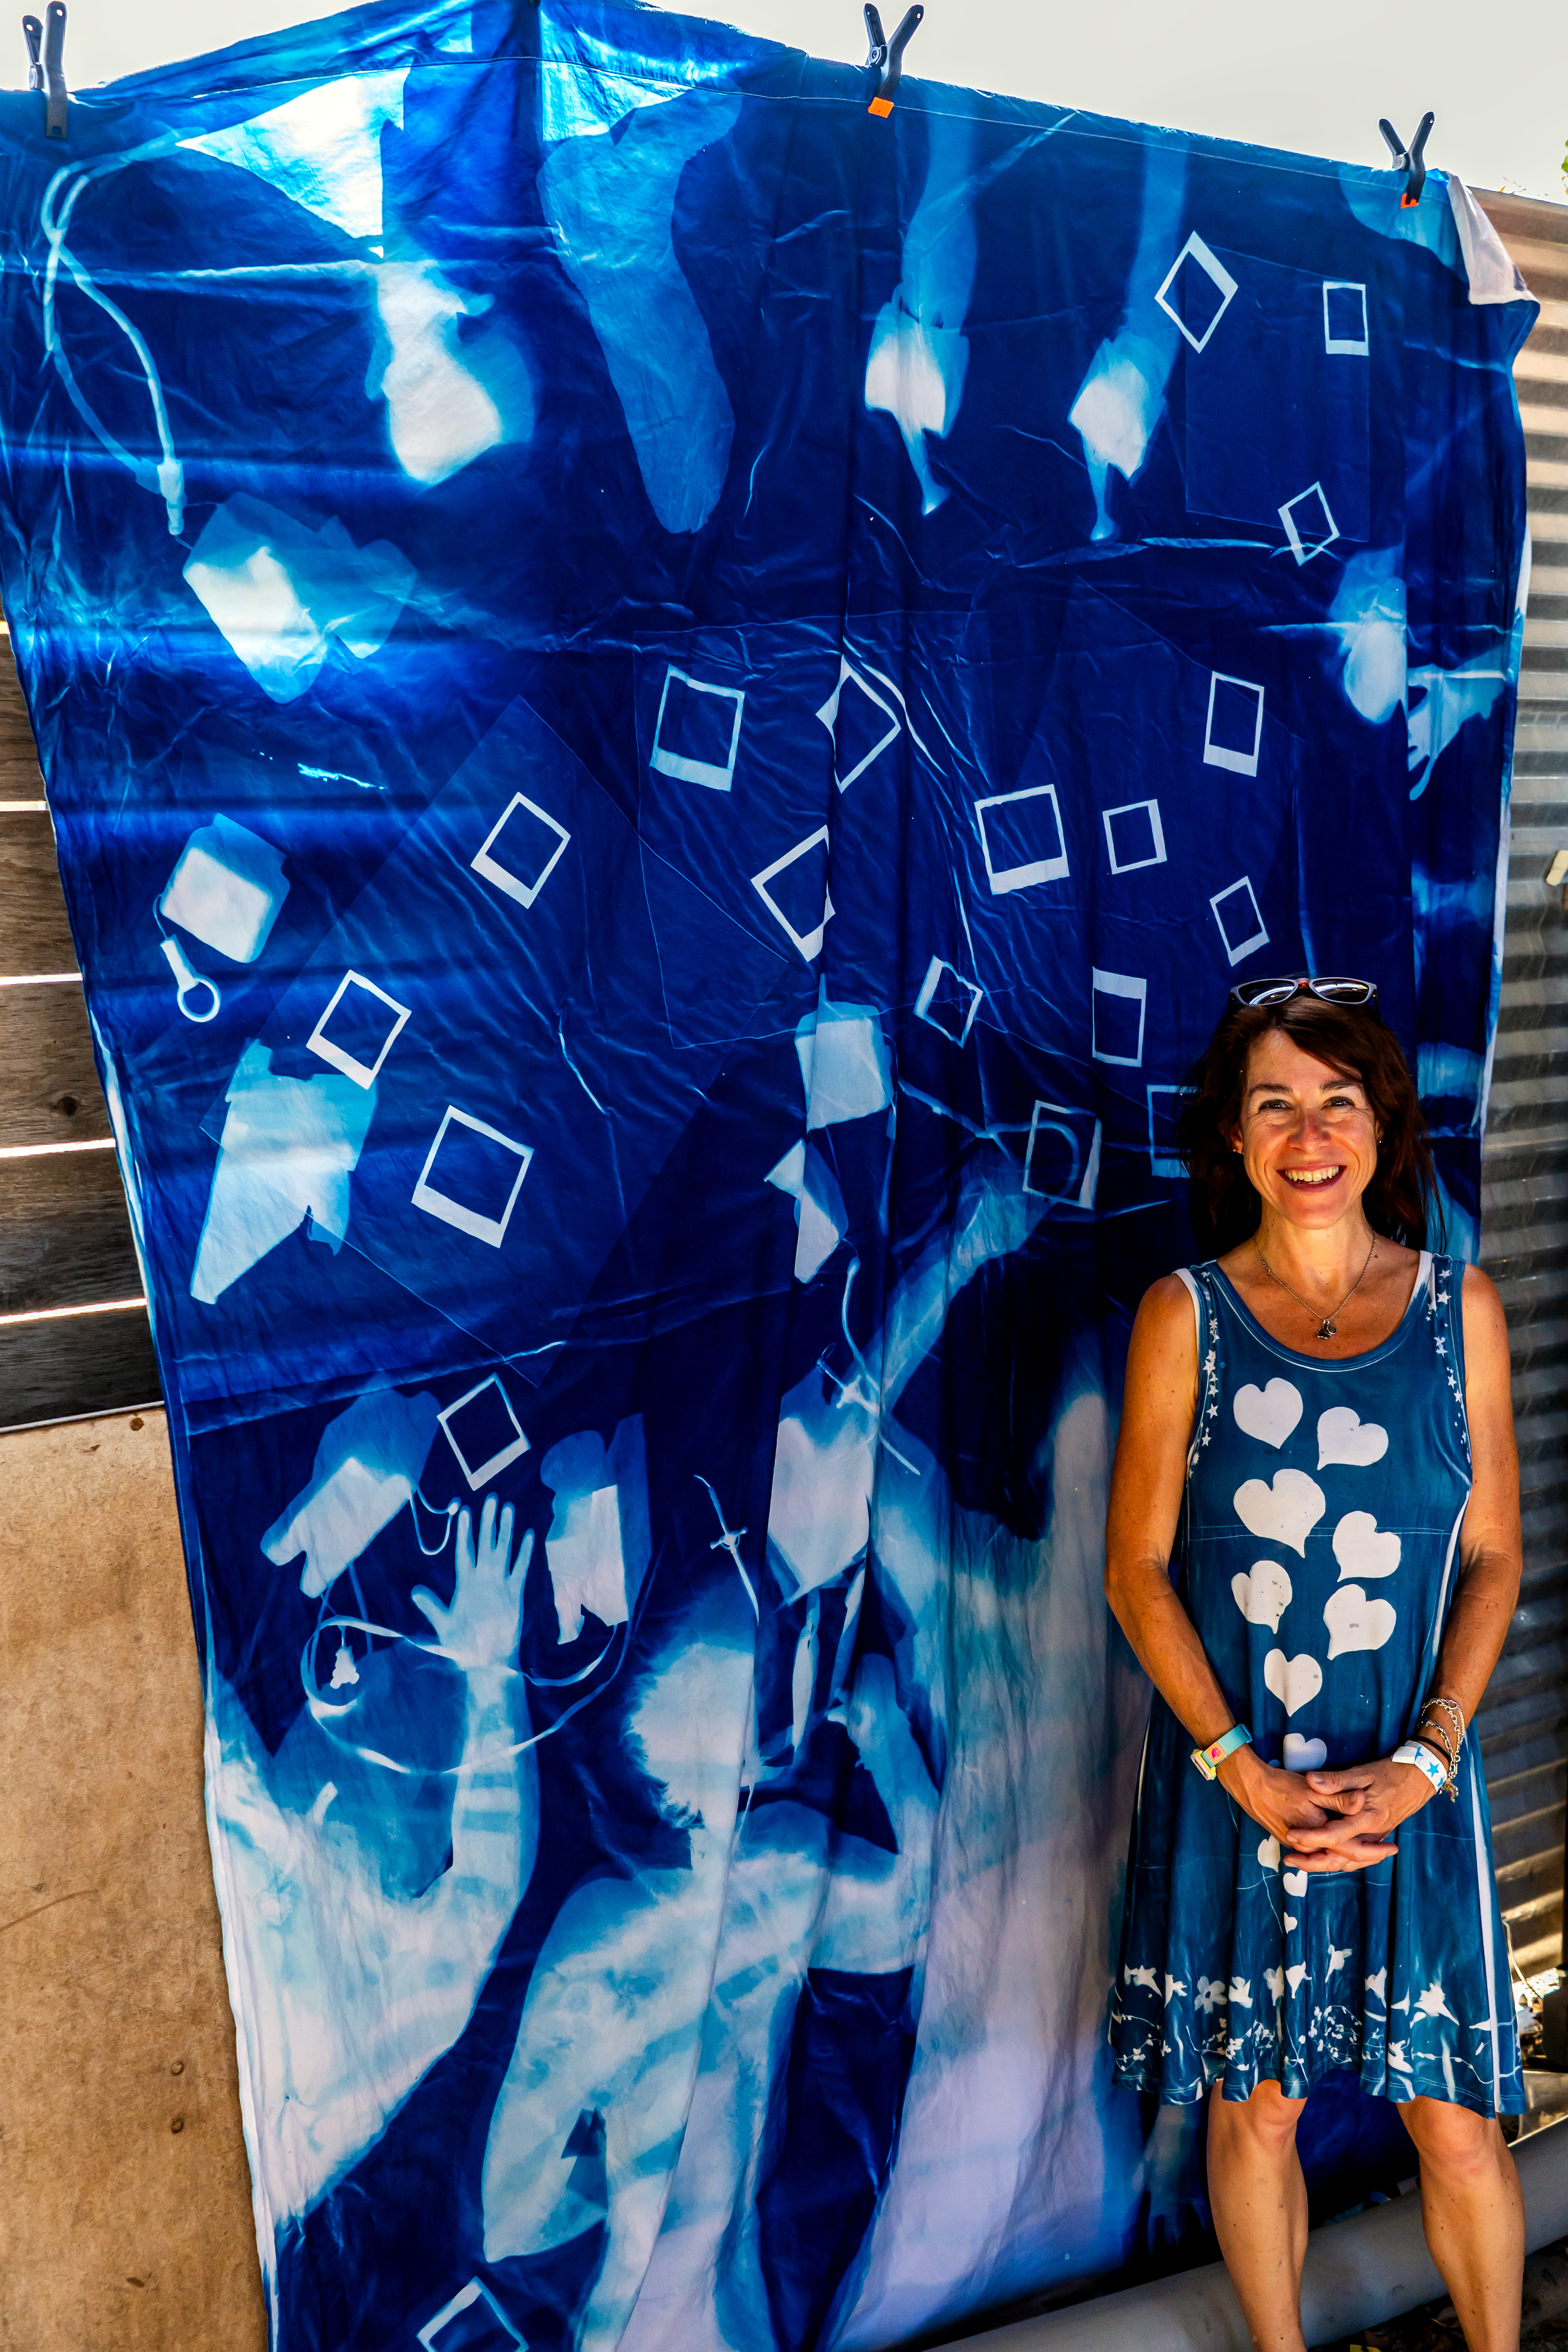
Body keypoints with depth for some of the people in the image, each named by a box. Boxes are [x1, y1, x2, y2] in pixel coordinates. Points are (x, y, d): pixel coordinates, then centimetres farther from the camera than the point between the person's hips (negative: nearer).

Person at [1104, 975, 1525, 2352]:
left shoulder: (1461, 1308, -1)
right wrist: (1247, 1772, -11)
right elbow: (1137, 1569, -4)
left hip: (1413, 1784, 1)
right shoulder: (1188, 1315, -6)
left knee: (1459, 2125, 9)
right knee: (1255, 2113, 14)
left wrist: (1424, 1760, -8)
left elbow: (1493, 1558, 2)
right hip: (1229, 1777, 0)